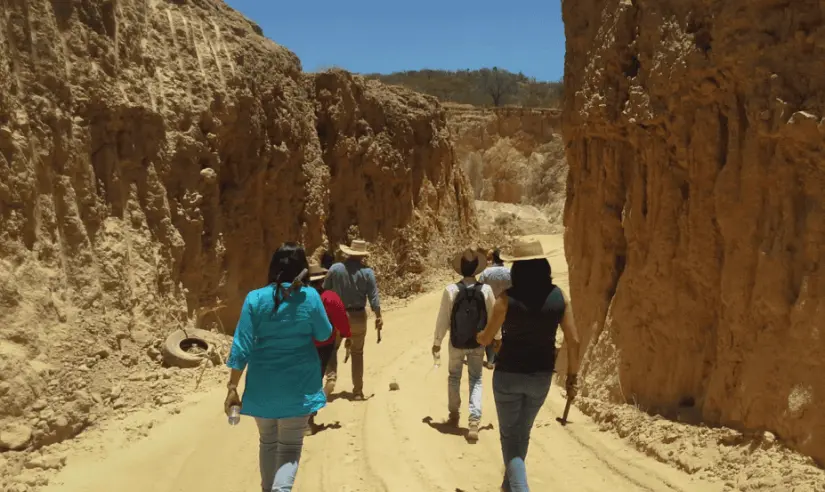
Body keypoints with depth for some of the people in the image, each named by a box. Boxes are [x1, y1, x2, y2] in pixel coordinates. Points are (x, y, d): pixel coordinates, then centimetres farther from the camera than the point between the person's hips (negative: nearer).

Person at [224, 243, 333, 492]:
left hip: (263, 385, 2)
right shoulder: (310, 297, -9)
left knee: (268, 442, 21)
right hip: (298, 385, -1)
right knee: (290, 445, 7)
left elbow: (241, 347, -9)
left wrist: (232, 387, -3)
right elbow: (324, 335, 4)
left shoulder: (255, 298, -8)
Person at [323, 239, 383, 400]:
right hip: (358, 316, 0)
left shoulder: (335, 268, -5)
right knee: (357, 353, 12)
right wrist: (378, 317, 0)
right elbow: (373, 297, -8)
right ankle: (358, 391, 15)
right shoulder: (367, 272, -7)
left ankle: (331, 377, 4)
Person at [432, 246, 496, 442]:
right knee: (476, 380, 10)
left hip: (456, 343, -1)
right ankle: (474, 422, -2)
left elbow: (443, 319, -9)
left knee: (454, 377, 21)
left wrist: (437, 342, 4)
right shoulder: (486, 290, -10)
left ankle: (454, 415, 32)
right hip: (478, 343, 1)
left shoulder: (451, 290, -15)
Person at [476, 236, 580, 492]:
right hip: (541, 376, 4)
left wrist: (479, 336, 18)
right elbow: (573, 341, -5)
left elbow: (486, 338, -6)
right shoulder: (558, 296, -7)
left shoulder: (508, 298, -16)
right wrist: (572, 377, 6)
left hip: (509, 375, -4)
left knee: (510, 437, 10)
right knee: (522, 433, 24)